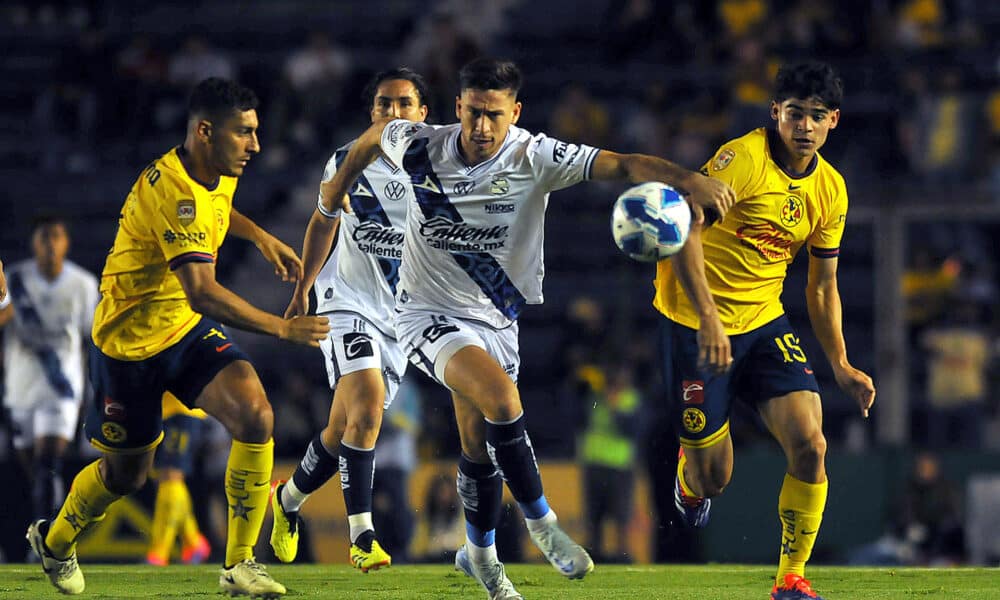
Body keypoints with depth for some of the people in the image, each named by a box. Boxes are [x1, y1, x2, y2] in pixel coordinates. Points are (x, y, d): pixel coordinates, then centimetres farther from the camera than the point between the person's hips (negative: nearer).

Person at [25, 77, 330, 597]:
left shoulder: (218, 174, -2)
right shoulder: (173, 192, -31)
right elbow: (202, 292, -39)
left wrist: (259, 236, 12)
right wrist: (282, 328, -40)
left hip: (189, 329, 7)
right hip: (131, 339, -7)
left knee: (255, 416, -18)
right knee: (126, 472, 9)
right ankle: (53, 540, 41)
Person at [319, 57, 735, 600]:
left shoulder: (534, 158, -17)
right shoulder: (419, 146, -14)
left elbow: (619, 165, -29)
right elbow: (373, 135, 10)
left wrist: (686, 179, -45)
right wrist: (340, 184, 24)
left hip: (494, 320, 2)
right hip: (428, 314, -2)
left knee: (480, 444, 11)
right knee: (501, 398, -26)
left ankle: (480, 553, 37)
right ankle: (540, 523, -9)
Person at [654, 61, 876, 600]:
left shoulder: (831, 190, 4)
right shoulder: (744, 158, -18)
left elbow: (822, 286, 14)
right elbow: (682, 229, -24)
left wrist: (841, 365, 7)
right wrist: (707, 316, -32)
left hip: (765, 322, 5)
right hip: (694, 326, -5)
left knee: (809, 445, -13)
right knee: (712, 477, 0)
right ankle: (689, 482, 40)